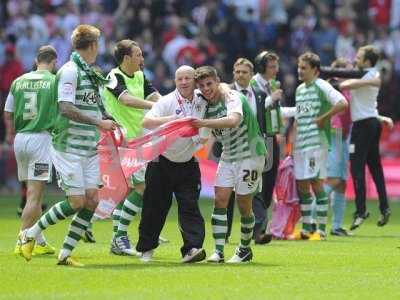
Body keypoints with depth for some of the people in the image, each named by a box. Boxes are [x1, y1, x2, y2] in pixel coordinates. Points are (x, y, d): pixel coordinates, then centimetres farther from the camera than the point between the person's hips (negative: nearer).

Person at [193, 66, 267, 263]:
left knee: (243, 204, -2)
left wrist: (205, 123, -48)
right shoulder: (207, 105, 5)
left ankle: (245, 250, 17)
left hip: (250, 154, -7)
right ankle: (218, 251, -8)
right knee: (220, 200, -7)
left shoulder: (232, 97, -18)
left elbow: (233, 120, -39)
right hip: (228, 156, 7)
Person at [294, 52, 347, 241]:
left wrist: (323, 118, -15)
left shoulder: (321, 86, -8)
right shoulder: (299, 89, 17)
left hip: (316, 142, -8)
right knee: (302, 186, 8)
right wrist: (292, 142, 17)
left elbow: (342, 103, -21)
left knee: (316, 183, -7)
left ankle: (322, 230, -2)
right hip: (300, 144, 8)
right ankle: (306, 229, 15)